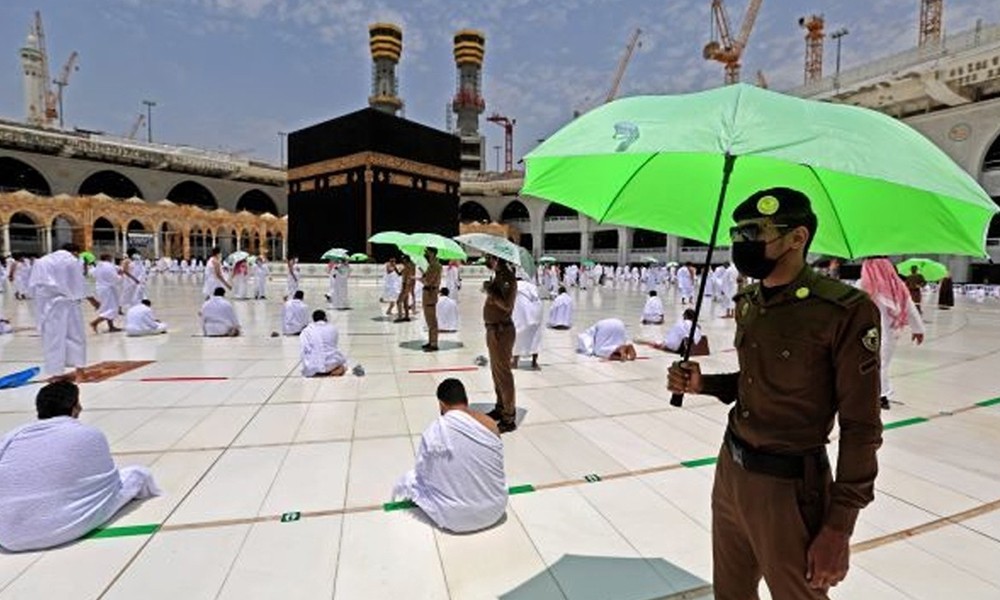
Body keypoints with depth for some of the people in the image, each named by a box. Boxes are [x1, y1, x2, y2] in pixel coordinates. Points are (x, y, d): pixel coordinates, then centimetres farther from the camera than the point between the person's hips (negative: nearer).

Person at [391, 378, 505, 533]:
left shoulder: (435, 430, -17)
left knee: (411, 478, 18)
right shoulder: (490, 423, -8)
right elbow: (494, 468, 7)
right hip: (495, 509, 4)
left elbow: (423, 470, -3)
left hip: (456, 517, -3)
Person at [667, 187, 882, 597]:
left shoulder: (845, 310, -18)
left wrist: (839, 526, -13)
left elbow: (861, 428, -14)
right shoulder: (746, 302, 3)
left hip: (788, 486, -6)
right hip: (729, 469, 6)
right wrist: (702, 384, -4)